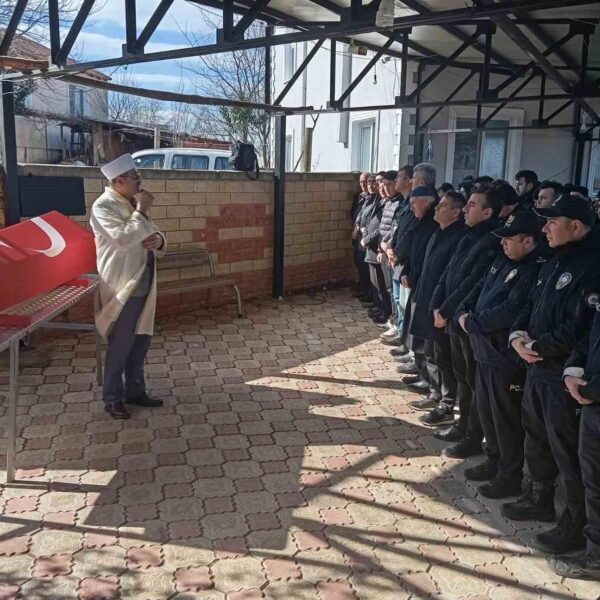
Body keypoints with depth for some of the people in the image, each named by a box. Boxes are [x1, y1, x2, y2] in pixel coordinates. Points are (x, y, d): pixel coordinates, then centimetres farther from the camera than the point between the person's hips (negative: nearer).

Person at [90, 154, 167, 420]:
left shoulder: (133, 203, 12)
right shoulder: (103, 206, -14)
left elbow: (152, 234, 17)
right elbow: (123, 239, -27)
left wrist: (159, 239, -7)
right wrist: (142, 212, -17)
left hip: (144, 284, 8)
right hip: (122, 287, -8)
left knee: (141, 342, 14)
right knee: (120, 346, 1)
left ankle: (135, 391, 28)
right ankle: (113, 399, 16)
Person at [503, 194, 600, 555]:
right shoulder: (556, 263, 13)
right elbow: (531, 304, 16)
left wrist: (538, 347, -16)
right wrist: (518, 335, -3)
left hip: (564, 376, -9)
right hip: (538, 367, 9)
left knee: (568, 451, 2)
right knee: (537, 438, 21)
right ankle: (540, 499, 40)